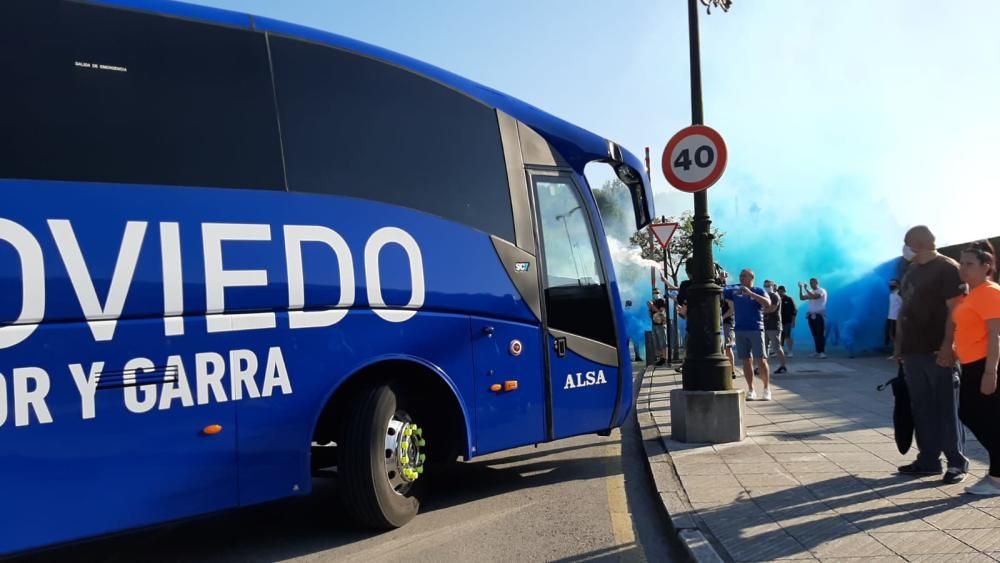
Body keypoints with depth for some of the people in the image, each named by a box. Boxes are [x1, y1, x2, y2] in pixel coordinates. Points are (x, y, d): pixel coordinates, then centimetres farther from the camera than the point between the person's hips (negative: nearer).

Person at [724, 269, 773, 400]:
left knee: (761, 360, -4)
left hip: (756, 329, -3)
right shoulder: (734, 291, 9)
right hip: (740, 330, 3)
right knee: (746, 360, 5)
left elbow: (768, 303, -15)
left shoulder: (758, 291, 1)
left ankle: (767, 389, 6)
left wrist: (750, 293, -21)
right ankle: (751, 390, 10)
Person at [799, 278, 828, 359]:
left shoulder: (821, 291, -7)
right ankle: (818, 351, 10)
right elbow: (802, 298, 10)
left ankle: (822, 352, -9)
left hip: (819, 315, -7)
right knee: (815, 334, 7)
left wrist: (806, 289, -22)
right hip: (811, 315, 7)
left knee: (820, 334, -8)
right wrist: (800, 288, 2)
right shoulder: (810, 292, 15)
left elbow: (814, 297, -24)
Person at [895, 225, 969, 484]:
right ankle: (928, 460, 16)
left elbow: (955, 310, -14)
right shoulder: (911, 271, 17)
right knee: (922, 409, 10)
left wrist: (948, 346, -22)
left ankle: (957, 463, 7)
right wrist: (899, 344, 16)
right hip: (913, 351, 8)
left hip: (938, 351, -7)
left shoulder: (948, 268, -7)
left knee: (946, 409, -1)